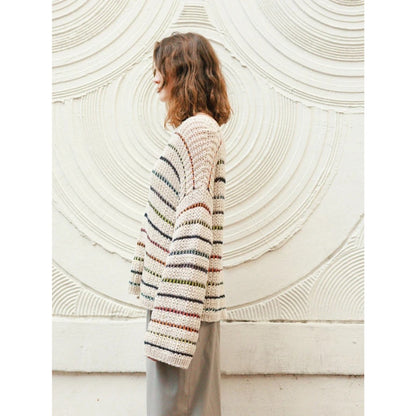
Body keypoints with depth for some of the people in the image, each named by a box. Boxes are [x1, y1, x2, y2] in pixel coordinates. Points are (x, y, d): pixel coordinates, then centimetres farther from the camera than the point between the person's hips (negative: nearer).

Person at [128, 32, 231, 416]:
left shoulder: (197, 131, -15)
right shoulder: (199, 129, 15)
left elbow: (193, 221, -22)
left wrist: (172, 311, -23)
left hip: (181, 293, -10)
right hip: (172, 285, 10)